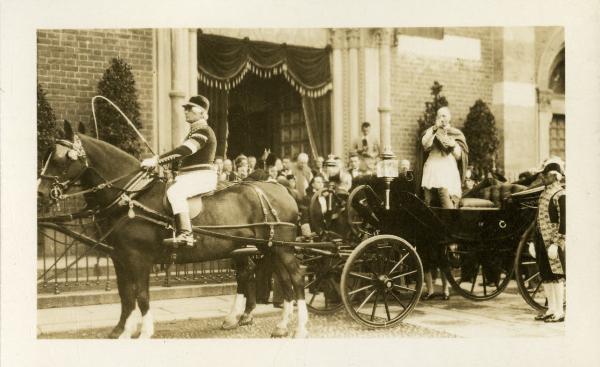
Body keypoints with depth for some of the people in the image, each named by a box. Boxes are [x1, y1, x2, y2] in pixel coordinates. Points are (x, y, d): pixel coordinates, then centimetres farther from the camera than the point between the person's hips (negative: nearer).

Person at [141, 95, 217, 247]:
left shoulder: (203, 131, -12)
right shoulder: (194, 131, 21)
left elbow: (184, 150, -25)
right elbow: (182, 154, 23)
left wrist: (157, 159, -29)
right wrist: (158, 161, 11)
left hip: (202, 176, -11)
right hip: (190, 176, 11)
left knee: (174, 192, -33)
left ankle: (185, 234, -38)